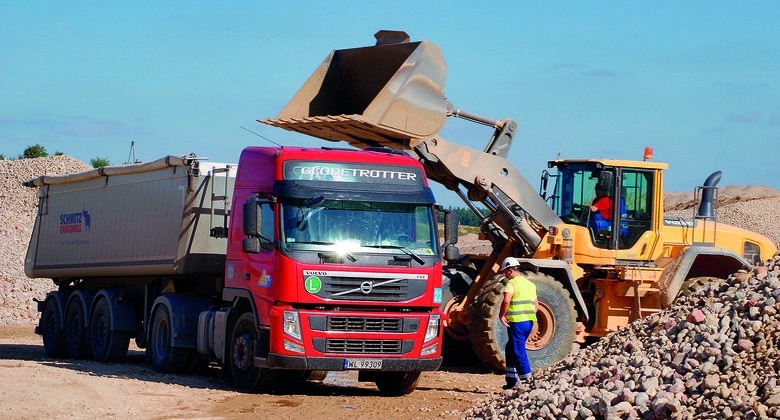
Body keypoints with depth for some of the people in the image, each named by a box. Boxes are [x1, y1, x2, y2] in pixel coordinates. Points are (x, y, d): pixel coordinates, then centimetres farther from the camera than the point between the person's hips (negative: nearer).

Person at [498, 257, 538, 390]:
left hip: (517, 322, -8)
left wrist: (501, 315, -14)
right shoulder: (530, 284, 16)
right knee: (510, 349, 20)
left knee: (518, 352, -2)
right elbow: (536, 305, 21)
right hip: (529, 322, 8)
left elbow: (506, 301, -26)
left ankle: (527, 378, -6)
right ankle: (511, 379, 21)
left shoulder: (512, 283, -10)